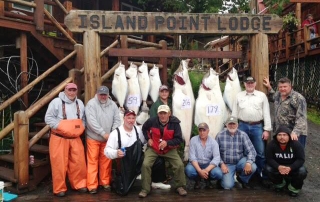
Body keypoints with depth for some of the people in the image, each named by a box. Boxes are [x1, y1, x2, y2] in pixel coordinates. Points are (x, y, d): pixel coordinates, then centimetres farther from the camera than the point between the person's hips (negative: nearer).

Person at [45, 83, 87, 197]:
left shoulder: (80, 103, 9)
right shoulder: (56, 102, -9)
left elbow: (83, 119, 17)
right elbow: (48, 118, -11)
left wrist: (81, 128, 0)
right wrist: (60, 127, -18)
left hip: (75, 138, 5)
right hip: (59, 138, -5)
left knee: (79, 162, 7)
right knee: (60, 164, 0)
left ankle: (79, 184, 24)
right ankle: (59, 188, 15)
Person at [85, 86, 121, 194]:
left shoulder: (112, 104, 2)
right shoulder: (91, 104, -12)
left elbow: (117, 120, 2)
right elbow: (92, 121, -20)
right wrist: (103, 133, -20)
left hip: (108, 138, 4)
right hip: (93, 138, -4)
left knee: (106, 161, 11)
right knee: (92, 161, 3)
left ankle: (105, 182, 26)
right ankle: (92, 185, 12)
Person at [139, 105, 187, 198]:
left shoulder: (175, 123, -15)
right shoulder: (151, 121, -11)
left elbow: (179, 139, -13)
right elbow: (144, 129, 13)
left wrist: (167, 143, -28)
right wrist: (148, 139, -1)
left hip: (169, 149, 0)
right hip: (153, 148, 0)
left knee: (180, 165, -15)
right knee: (145, 164, -21)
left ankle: (180, 187, 11)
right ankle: (145, 189, -3)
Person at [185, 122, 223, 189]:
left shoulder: (213, 142, -7)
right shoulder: (193, 140, -9)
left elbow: (216, 158, -16)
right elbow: (192, 157, -15)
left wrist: (206, 170, -30)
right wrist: (200, 171, -29)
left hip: (209, 165, 1)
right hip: (196, 164, -1)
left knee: (218, 173, -29)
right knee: (188, 170, -34)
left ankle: (208, 179, 8)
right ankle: (197, 180, 3)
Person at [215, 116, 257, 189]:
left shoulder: (243, 135, -6)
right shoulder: (220, 135, -7)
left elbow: (251, 150, -12)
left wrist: (249, 163, -28)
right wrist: (222, 164, -15)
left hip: (240, 161, 2)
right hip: (227, 164, -2)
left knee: (252, 167, -28)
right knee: (227, 186, -20)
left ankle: (243, 180, 7)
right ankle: (226, 177, 20)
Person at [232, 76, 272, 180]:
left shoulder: (262, 95, 3)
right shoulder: (239, 96, 7)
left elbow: (266, 113, 1)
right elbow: (234, 113, 8)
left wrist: (267, 129, -4)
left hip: (257, 127, -1)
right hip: (242, 126, 1)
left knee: (260, 151, 4)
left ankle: (262, 172, 20)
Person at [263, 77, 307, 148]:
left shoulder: (298, 98, -15)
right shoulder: (278, 94, 6)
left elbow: (301, 117, -22)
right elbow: (272, 97, 31)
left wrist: (295, 132, -32)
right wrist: (269, 87, 15)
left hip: (296, 134, -7)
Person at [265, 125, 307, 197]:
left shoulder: (296, 144, -20)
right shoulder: (271, 144, -18)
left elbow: (301, 159, -21)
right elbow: (269, 159, -17)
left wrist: (290, 168, -38)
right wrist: (278, 167, -38)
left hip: (293, 167, -1)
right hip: (278, 167, 1)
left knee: (302, 172, -30)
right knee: (268, 169, -27)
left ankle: (294, 188, 3)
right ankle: (279, 183, 7)